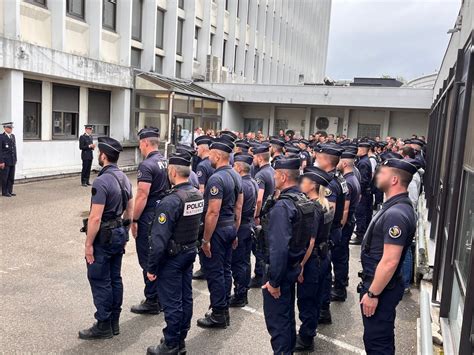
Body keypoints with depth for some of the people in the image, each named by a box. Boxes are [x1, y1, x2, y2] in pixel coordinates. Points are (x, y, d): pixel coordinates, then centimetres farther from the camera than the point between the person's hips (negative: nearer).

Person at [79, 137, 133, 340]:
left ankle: (104, 326, 12)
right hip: (119, 235, 9)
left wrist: (88, 244, -15)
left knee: (100, 281, 3)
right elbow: (130, 209, 14)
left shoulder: (102, 182, -21)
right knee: (115, 279, 14)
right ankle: (114, 323, 25)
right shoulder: (124, 178, 7)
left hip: (103, 238, -9)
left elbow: (95, 218, -22)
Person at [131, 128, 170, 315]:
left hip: (149, 218, -8)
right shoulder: (166, 162, 8)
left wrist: (134, 220, -13)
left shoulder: (146, 165, -17)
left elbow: (142, 196, -21)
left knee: (148, 260, 2)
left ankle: (152, 302, 11)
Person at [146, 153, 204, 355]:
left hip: (172, 257, -8)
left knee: (171, 302, 5)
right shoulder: (198, 195, -1)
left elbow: (159, 239, -23)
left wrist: (151, 267, -15)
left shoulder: (171, 201, -24)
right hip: (190, 252, 8)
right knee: (185, 298, 16)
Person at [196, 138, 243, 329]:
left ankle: (218, 315, 12)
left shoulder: (216, 179, -20)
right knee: (225, 270, 16)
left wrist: (206, 240, -18)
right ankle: (224, 311, 27)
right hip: (230, 228, 9)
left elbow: (213, 213, -23)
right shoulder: (236, 176, 8)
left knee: (214, 273, 2)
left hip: (217, 229, -9)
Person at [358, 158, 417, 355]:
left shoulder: (395, 214, -26)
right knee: (382, 338, 23)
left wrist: (372, 293, -21)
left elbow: (390, 261, -28)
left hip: (381, 287, -10)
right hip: (378, 283, 10)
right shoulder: (397, 206, 7)